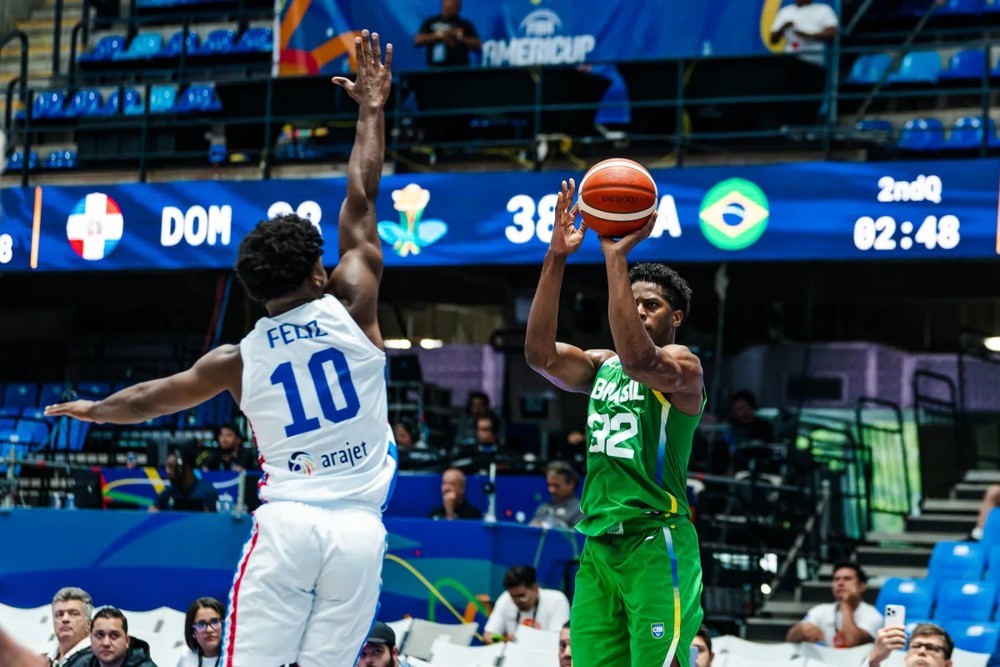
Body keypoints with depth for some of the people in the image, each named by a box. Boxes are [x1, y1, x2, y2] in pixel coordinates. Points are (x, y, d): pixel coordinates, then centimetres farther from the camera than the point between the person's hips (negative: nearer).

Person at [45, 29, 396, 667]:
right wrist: (373, 111, 21)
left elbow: (143, 401, 23)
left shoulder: (239, 359, 8)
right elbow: (361, 201, 11)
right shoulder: (351, 310, 2)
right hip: (359, 531, 0)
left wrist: (90, 408, 44)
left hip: (287, 523, 0)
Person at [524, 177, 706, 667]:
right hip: (599, 545, 7)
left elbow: (637, 359, -27)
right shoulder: (602, 366, 16)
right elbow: (539, 354, -2)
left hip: (655, 543, -7)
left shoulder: (682, 365, -4)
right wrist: (556, 258, -8)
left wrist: (616, 258, -25)